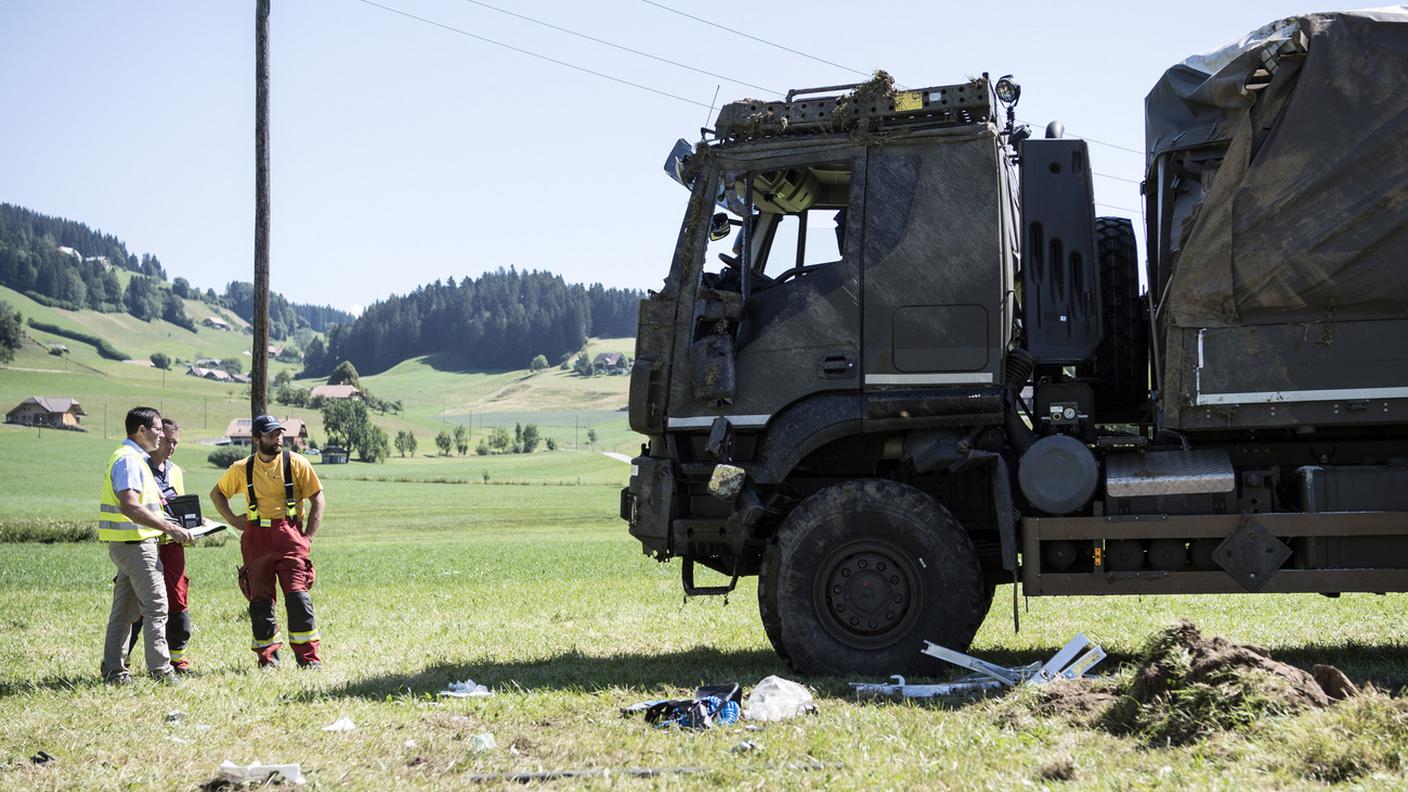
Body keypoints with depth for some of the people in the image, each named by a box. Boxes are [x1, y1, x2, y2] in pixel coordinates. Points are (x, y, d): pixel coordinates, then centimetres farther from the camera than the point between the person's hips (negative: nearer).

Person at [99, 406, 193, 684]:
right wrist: (170, 528, -24)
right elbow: (130, 508, -25)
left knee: (124, 610, 12)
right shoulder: (129, 460, -15)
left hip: (125, 544, 10)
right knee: (156, 607, -7)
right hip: (135, 544, -10)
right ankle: (160, 670, -6)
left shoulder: (134, 458, 18)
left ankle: (113, 671, 15)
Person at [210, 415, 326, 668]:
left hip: (289, 534, -3)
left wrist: (308, 537, -4)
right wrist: (233, 520, 8)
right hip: (256, 538, 3)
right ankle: (267, 656, 16)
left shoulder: (296, 463, -1)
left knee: (297, 595, -11)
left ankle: (308, 657, -7)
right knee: (260, 599, 5)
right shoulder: (242, 469, 6)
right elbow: (217, 493, 22)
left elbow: (317, 499, 2)